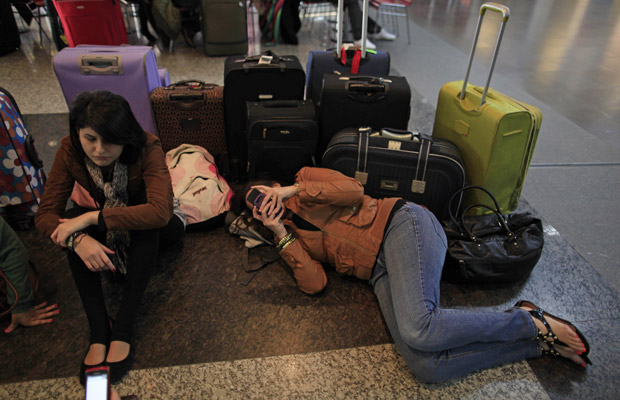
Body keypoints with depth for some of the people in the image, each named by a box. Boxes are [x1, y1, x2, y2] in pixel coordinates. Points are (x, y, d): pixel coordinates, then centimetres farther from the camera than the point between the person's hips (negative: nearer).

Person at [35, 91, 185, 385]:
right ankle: (98, 332, -25)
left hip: (150, 228, -3)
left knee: (147, 222, -37)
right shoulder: (70, 151, -20)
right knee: (73, 220, -28)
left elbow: (160, 211, -45)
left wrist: (92, 217, -44)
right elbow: (45, 214, -21)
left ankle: (123, 330, -30)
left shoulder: (147, 148, -31)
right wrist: (79, 239, -42)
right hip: (110, 227, 3)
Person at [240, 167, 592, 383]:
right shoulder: (290, 236, 23)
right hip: (382, 274, 5)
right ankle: (539, 341, -4)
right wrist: (282, 234, 1)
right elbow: (315, 283, 4)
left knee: (417, 330, -32)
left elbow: (353, 190, -3)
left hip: (401, 225, -4)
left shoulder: (304, 181, 16)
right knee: (425, 366, -21)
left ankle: (531, 323, -8)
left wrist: (296, 191, 1)